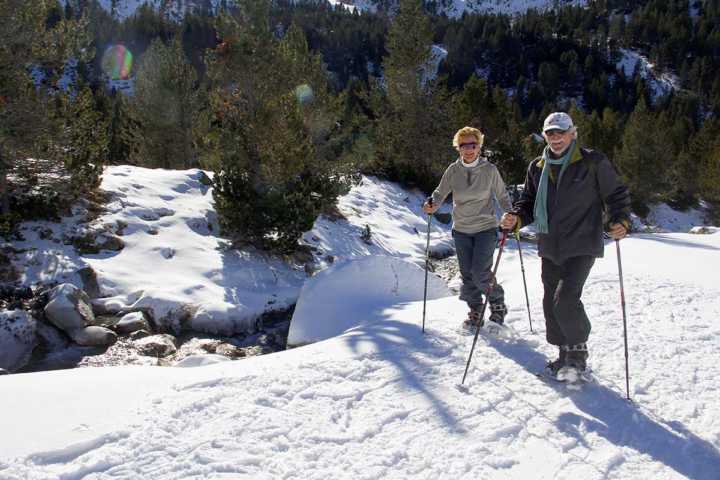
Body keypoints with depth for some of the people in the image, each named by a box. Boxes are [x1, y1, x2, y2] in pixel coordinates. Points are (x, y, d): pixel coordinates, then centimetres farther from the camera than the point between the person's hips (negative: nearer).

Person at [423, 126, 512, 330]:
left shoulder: (490, 170, -5)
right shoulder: (453, 170, -1)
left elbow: (502, 197, 4)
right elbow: (441, 193, 3)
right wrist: (432, 204, -18)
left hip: (486, 227, -3)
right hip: (461, 229, 3)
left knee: (480, 272, -12)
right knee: (467, 274, 6)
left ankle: (498, 304, 14)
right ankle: (475, 312, 23)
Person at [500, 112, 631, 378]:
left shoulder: (592, 162, -3)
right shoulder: (537, 168, 10)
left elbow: (616, 195, 3)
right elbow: (529, 202, 15)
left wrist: (619, 221, -14)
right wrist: (516, 217, -5)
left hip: (582, 246, -5)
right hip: (549, 248, 5)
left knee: (565, 300, -16)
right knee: (551, 302, 8)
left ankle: (578, 352, 6)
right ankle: (565, 353, 26)